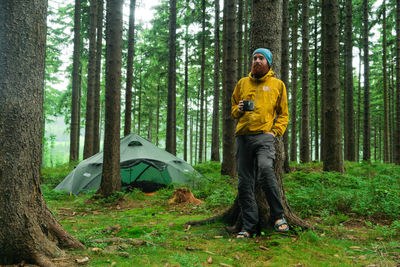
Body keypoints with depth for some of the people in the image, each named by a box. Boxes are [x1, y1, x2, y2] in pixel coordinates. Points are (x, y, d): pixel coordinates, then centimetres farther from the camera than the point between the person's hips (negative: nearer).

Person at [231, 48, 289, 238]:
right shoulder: (242, 83, 18)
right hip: (243, 136, 3)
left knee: (265, 169, -27)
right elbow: (233, 109, 25)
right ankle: (248, 226, 10)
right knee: (245, 183, 1)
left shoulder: (277, 84, 13)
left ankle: (278, 216, -10)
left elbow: (283, 114, 15)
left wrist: (275, 131, -1)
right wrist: (238, 109, 1)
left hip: (264, 135, -3)